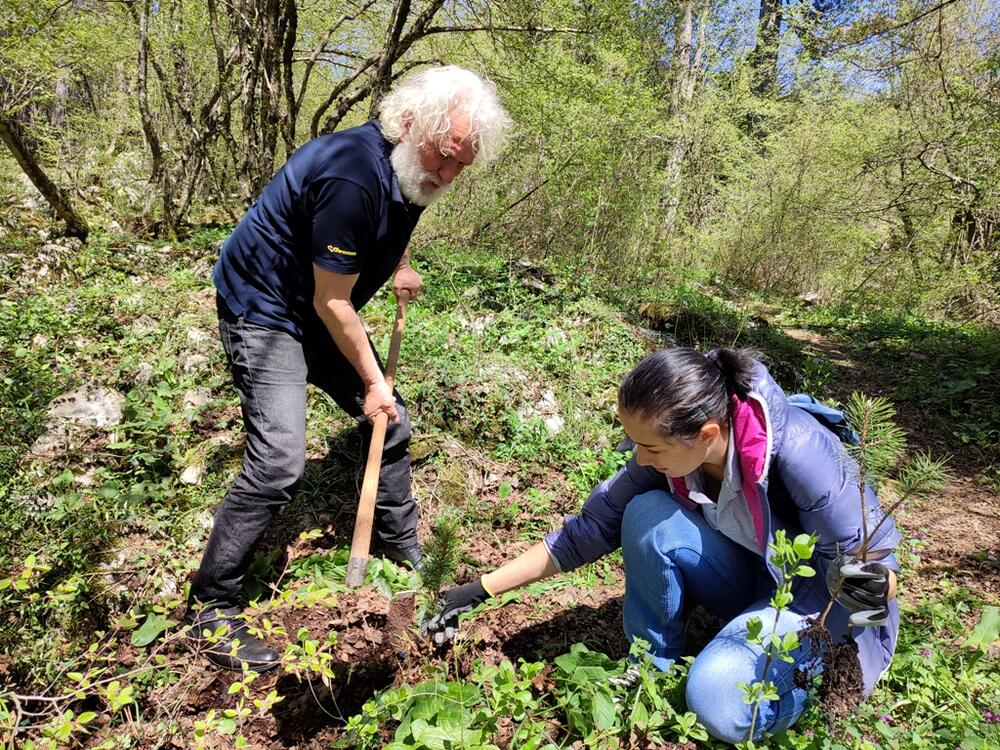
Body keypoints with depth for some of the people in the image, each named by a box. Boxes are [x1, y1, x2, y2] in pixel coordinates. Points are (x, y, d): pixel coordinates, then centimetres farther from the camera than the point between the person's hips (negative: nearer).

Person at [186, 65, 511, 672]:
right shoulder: (352, 177, -32)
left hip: (319, 313, 9)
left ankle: (405, 554, 29)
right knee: (279, 461, -19)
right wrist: (372, 380, -14)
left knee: (391, 423, 9)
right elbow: (332, 302, -24)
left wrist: (399, 266, 18)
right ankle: (211, 609, 0)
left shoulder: (413, 170, -4)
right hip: (264, 308, -9)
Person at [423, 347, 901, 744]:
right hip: (749, 581, 5)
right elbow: (591, 527, -12)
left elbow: (875, 567, -23)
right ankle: (652, 671, -4)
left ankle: (817, 663, 2)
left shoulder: (798, 452, -34)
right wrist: (482, 590, -14)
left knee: (718, 704, -30)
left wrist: (865, 587, -49)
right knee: (647, 514, -25)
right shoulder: (671, 450, -18)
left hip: (817, 594, -5)